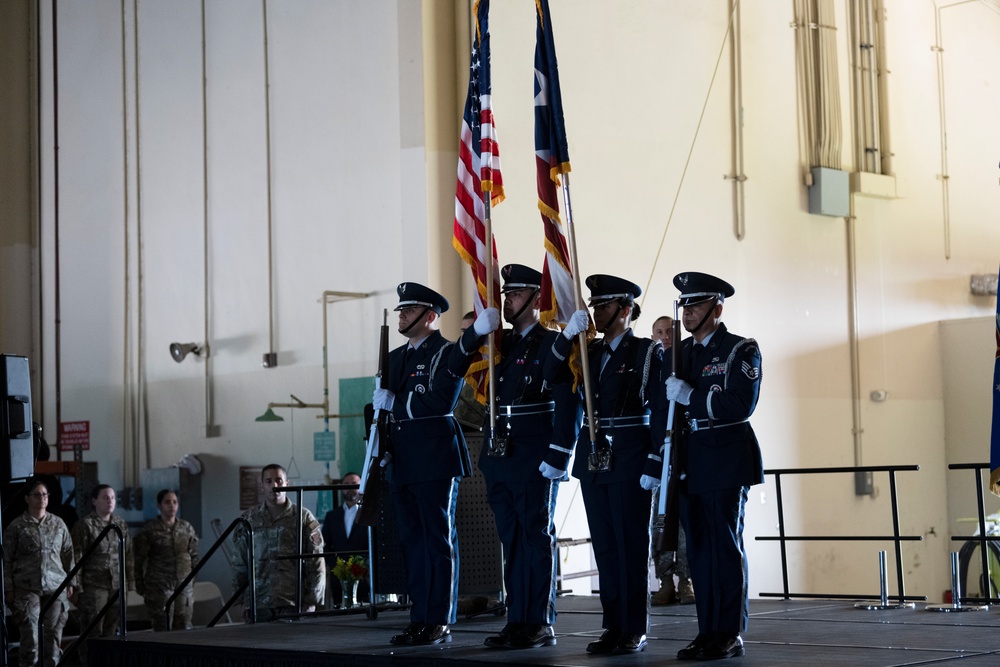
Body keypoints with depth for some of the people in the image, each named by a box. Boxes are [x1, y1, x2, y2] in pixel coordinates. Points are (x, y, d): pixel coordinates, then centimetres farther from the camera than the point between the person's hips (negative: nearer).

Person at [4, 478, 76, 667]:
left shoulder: (58, 524, 11)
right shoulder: (16, 527, 3)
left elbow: (68, 554, 14)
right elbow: (6, 559, 3)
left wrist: (70, 583, 9)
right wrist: (8, 588, -2)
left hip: (55, 587, 2)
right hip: (27, 588, -2)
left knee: (54, 633, 0)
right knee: (29, 632, -7)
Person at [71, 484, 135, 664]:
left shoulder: (122, 525, 12)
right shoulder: (85, 525, -3)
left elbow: (128, 556, 16)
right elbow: (76, 558, -5)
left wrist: (130, 583, 10)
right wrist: (77, 587, -9)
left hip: (117, 585, 5)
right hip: (93, 586, -4)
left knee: (111, 630, 6)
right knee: (92, 631, -4)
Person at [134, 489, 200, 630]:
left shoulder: (187, 528, 11)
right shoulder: (150, 530, -2)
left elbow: (194, 556, 18)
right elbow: (139, 560, 1)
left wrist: (193, 579, 13)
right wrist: (140, 586, 0)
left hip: (185, 586, 4)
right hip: (159, 586, -4)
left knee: (184, 628, 4)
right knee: (162, 630, -6)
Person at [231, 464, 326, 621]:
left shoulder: (304, 518, 6)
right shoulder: (248, 520, 12)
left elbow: (316, 563, 4)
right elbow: (239, 564, 13)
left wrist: (311, 602, -2)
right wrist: (244, 602, 8)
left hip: (294, 603, -1)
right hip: (258, 606, 1)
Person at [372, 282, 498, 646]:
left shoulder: (447, 353, -4)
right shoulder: (395, 358, 18)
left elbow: (437, 400, -22)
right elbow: (382, 403, 19)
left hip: (436, 460, -7)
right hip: (402, 462, 7)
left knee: (439, 540, -3)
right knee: (412, 541, 9)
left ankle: (440, 622, -1)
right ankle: (419, 619, 14)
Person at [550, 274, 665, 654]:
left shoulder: (648, 353, -2)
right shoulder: (589, 353, 14)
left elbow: (661, 413, -7)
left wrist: (653, 466, -14)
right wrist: (568, 335, -9)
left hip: (630, 460, -6)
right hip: (594, 460, 6)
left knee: (631, 547, -3)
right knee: (605, 547, 8)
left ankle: (635, 632, 2)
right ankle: (613, 627, 13)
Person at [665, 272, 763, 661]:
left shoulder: (741, 350, -4)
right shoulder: (680, 351, 16)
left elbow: (741, 404, -16)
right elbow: (668, 402, 18)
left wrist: (691, 396, -17)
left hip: (727, 462, -6)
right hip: (690, 464, 6)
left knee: (725, 547, -5)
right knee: (699, 550, 7)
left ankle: (730, 635, -1)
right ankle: (708, 633, 12)